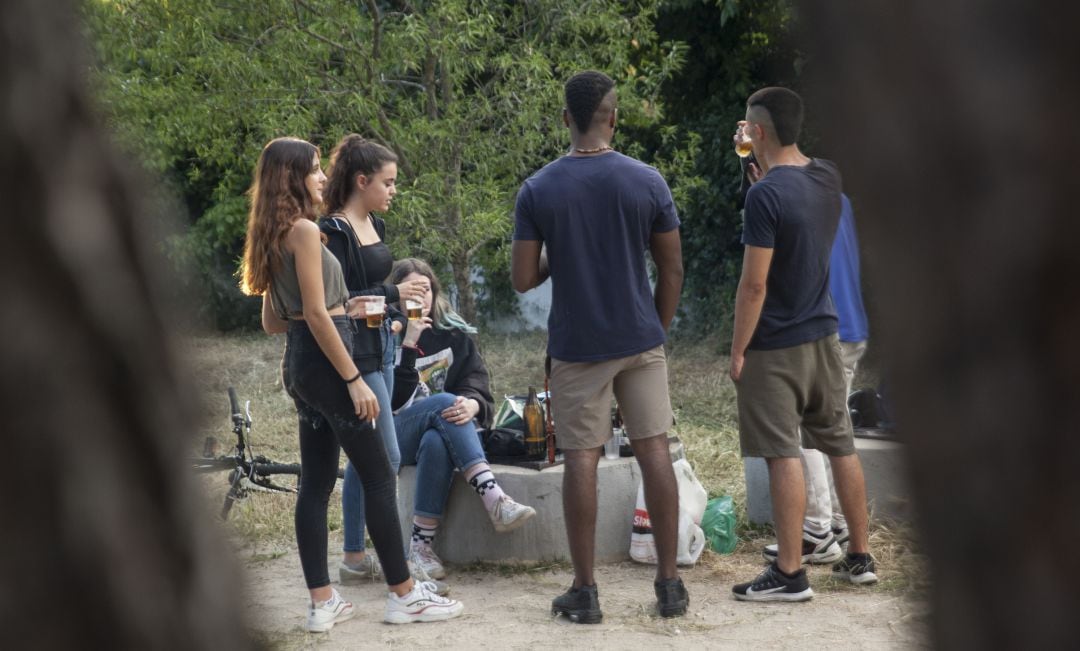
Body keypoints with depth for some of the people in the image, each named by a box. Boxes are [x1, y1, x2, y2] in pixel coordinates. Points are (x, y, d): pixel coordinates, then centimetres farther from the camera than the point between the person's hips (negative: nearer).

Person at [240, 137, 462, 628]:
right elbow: (316, 315, -17)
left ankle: (322, 603, 8)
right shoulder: (305, 230, -13)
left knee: (316, 482, 8)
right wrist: (354, 379, -16)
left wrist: (341, 309, 18)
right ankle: (404, 595, -1)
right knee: (378, 476, -4)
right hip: (322, 362, -9)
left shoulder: (275, 237, 15)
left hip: (299, 363, 9)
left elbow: (272, 321, 17)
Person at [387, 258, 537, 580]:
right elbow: (395, 398, -13)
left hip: (444, 431, 2)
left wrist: (473, 404, -27)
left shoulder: (456, 334, 9)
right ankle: (495, 501, -46)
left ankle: (421, 545, -39)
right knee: (444, 402, -34)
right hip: (397, 437, -2)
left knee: (437, 443, -37)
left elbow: (476, 382, -3)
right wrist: (408, 344, -21)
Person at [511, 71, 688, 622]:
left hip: (576, 346, -1)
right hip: (640, 339, 1)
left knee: (581, 460, 4)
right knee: (654, 451, 6)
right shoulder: (647, 182, -5)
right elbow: (672, 270, 0)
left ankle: (584, 592, 7)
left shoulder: (537, 191, -7)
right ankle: (669, 583, 9)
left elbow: (523, 279, -5)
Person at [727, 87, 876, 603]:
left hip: (776, 346, -8)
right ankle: (859, 557, 22)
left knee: (783, 456, -4)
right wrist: (764, 157, 26)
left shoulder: (765, 195, -19)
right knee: (841, 446, 14)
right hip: (823, 335, 8)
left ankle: (789, 574, -1)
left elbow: (754, 283, -19)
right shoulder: (828, 178, 3)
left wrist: (737, 350, -12)